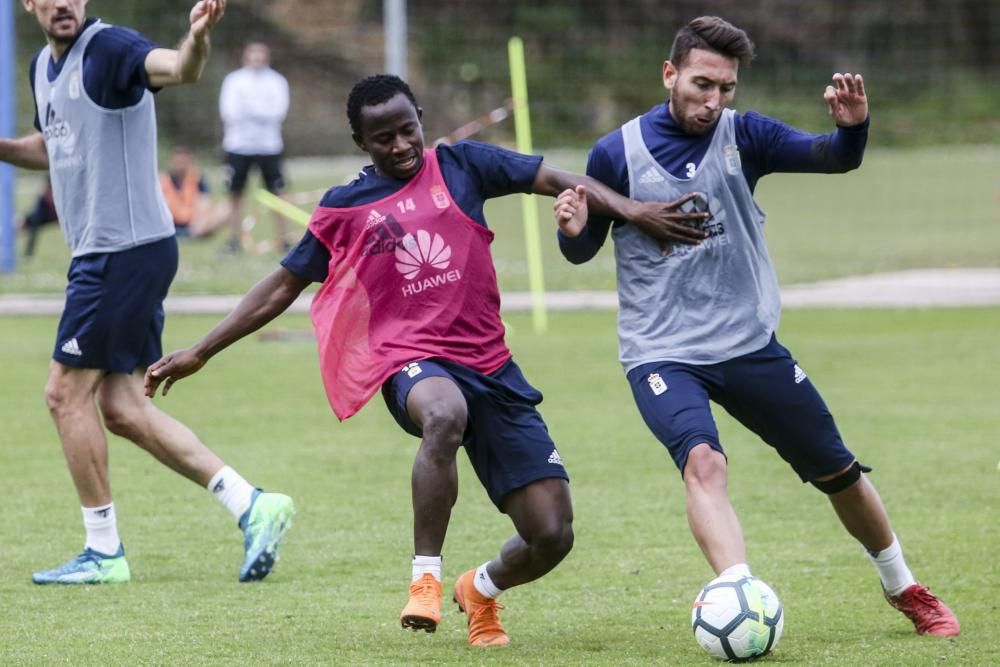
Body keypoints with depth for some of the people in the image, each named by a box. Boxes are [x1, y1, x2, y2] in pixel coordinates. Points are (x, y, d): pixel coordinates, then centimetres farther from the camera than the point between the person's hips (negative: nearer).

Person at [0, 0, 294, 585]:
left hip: (127, 248, -9)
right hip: (101, 253, 9)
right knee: (122, 409, 8)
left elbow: (178, 69, -36)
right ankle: (252, 505, 8)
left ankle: (105, 553, 6)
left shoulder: (108, 48, -15)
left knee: (68, 393, -3)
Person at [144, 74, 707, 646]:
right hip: (412, 362, -2)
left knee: (553, 535, -6)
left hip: (491, 366, 3)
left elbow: (557, 180, 8)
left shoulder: (460, 166, 9)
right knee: (445, 414, -43)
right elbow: (283, 287, 17)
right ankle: (426, 578, -30)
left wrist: (628, 209, -8)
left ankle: (481, 589, 28)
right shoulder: (344, 210, 8)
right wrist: (199, 354, 16)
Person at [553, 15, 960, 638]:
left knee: (839, 470, 12)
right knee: (703, 461, -31)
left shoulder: (743, 136, -3)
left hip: (750, 346, 3)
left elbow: (835, 158, -15)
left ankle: (905, 590, 34)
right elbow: (584, 250, 5)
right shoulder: (617, 153, -6)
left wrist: (853, 125, -37)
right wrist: (573, 230, -18)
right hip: (662, 354, -3)